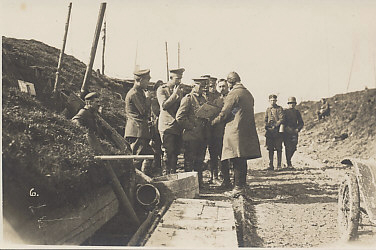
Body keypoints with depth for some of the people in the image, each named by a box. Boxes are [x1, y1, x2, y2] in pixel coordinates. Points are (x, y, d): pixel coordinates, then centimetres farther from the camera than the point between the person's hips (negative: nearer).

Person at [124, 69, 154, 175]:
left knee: (149, 154, 14)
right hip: (137, 130, -10)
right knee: (137, 158, -7)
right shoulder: (134, 93, -13)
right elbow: (144, 111, -18)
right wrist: (147, 98, -5)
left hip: (140, 130, 10)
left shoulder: (139, 92, 19)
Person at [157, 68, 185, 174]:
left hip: (178, 125, 6)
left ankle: (173, 174, 12)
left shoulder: (180, 91, 18)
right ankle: (168, 174, -3)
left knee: (175, 152, 6)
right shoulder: (162, 90, 0)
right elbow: (164, 105, -14)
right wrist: (174, 94, -12)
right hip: (167, 125, -6)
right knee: (168, 152, -9)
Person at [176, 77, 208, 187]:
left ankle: (199, 183, 21)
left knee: (200, 161, 12)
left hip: (202, 136, 7)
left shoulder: (203, 99, 16)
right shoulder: (187, 99, -7)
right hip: (191, 136, -7)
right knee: (189, 161, 0)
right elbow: (179, 117, -14)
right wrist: (191, 127, -13)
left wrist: (204, 127, 9)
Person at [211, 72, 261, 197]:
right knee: (242, 160, 13)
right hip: (248, 130, 8)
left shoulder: (233, 94, -11)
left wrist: (213, 122, 7)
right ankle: (243, 185, 20)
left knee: (237, 161, -5)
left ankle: (238, 187, -4)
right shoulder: (248, 93, 15)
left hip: (235, 131, -8)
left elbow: (224, 113, -10)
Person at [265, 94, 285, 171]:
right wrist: (267, 126, 1)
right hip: (269, 132, 4)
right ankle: (271, 165, 9)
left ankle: (279, 165, 1)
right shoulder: (268, 109, 17)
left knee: (278, 149, -3)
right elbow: (265, 120, 18)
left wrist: (275, 125, -18)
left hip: (277, 131, -4)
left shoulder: (279, 109, 3)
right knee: (270, 149, 4)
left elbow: (282, 119, -7)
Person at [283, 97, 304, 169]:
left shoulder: (297, 112, 13)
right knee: (288, 147, -5)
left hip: (294, 132, 3)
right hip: (286, 132, -3)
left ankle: (288, 159, 24)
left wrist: (298, 129, -5)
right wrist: (286, 128, -15)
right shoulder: (285, 111, 5)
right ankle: (289, 164, -1)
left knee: (293, 148, 0)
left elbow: (301, 123, 12)